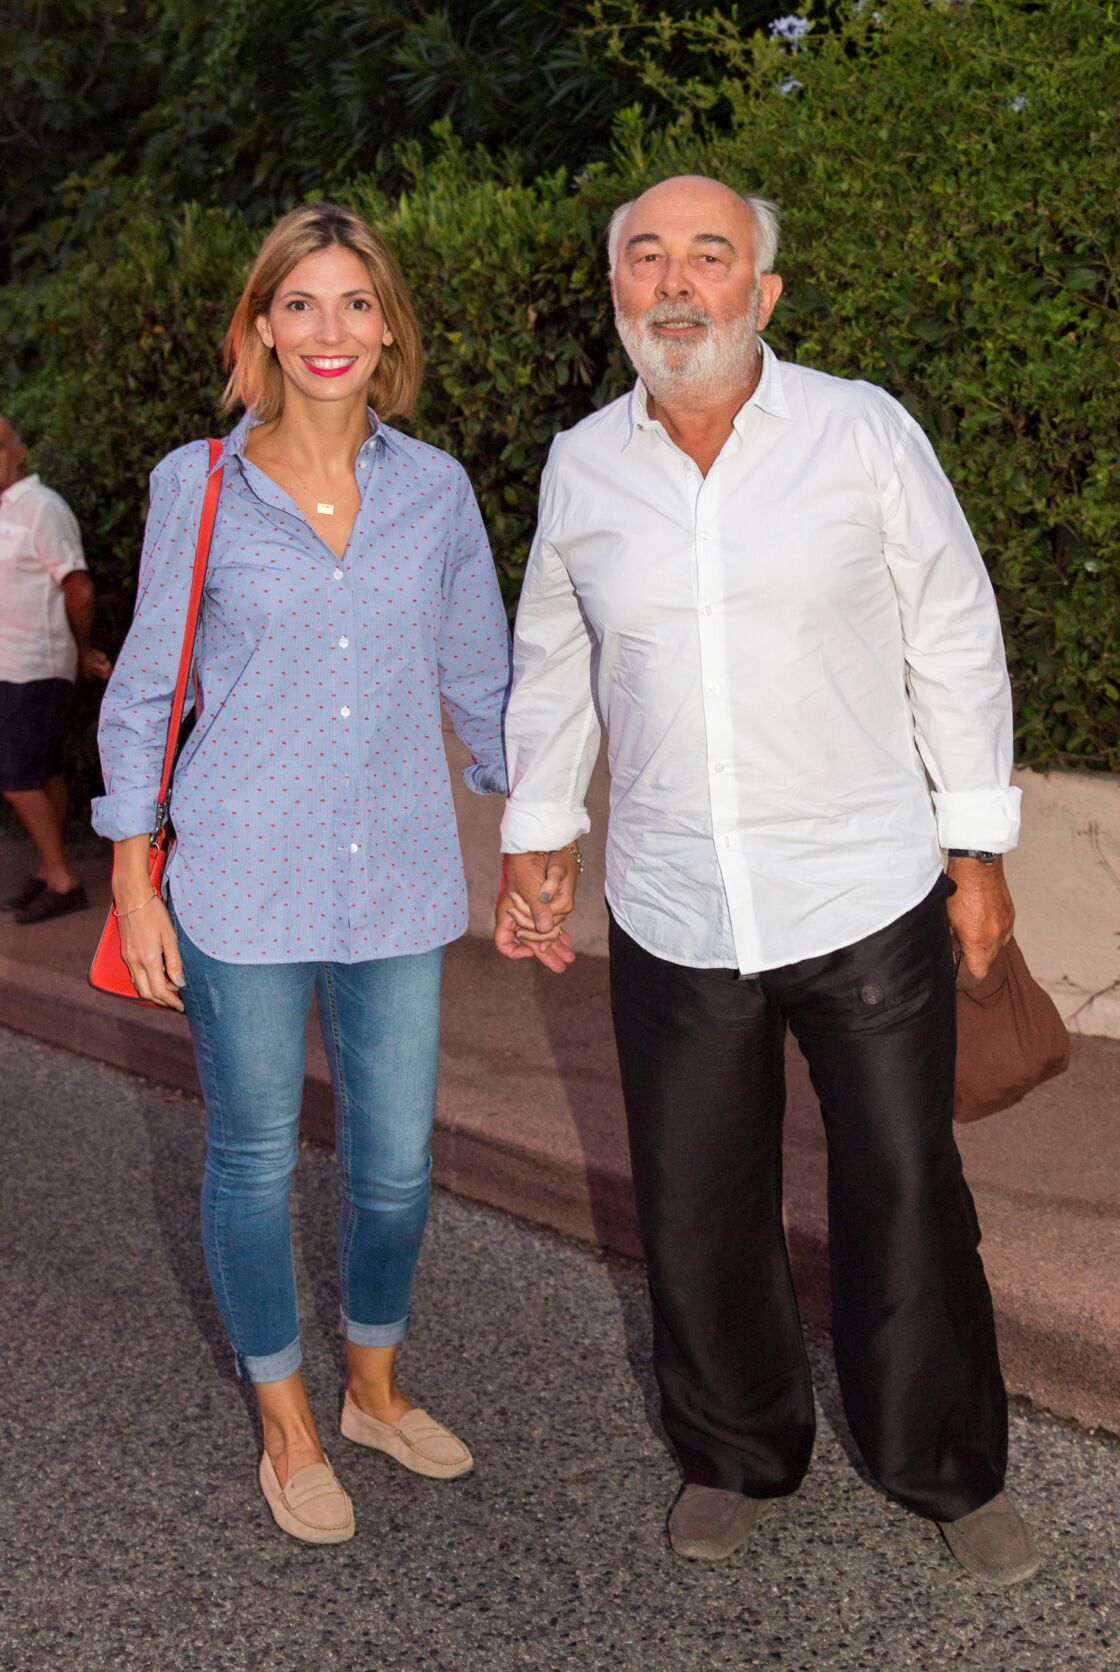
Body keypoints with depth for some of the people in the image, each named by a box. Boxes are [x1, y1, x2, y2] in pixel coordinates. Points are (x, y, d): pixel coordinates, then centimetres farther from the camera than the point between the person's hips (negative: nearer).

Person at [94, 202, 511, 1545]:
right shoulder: (197, 486, -2)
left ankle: (375, 1388, 38)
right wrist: (135, 883, 0)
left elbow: (482, 678, 13)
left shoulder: (434, 487, 4)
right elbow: (143, 693, 3)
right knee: (254, 1159, 9)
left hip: (398, 881, 2)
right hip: (244, 884, -2)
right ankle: (287, 1426, 32)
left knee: (395, 1163, 10)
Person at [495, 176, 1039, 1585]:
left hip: (868, 899, -2)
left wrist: (980, 848, 1)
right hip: (671, 918, 2)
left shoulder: (864, 433, -4)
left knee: (905, 1196, 8)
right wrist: (535, 844, 14)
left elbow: (955, 644, 1)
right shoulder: (581, 465, 3)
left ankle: (949, 1469, 32)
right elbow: (552, 667, 14)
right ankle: (735, 1454, 37)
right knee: (695, 1206, 13)